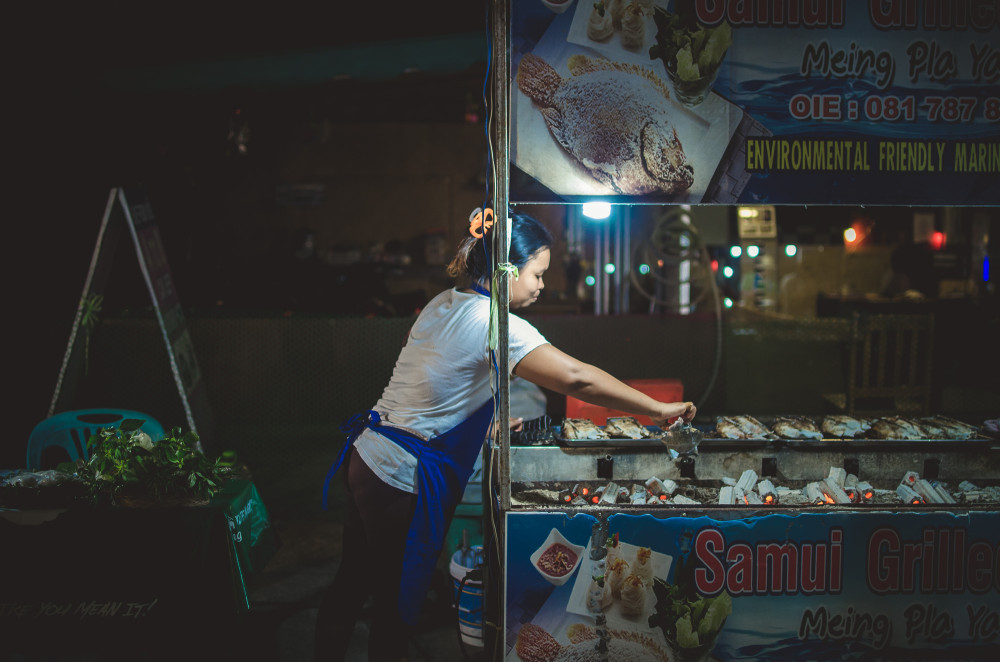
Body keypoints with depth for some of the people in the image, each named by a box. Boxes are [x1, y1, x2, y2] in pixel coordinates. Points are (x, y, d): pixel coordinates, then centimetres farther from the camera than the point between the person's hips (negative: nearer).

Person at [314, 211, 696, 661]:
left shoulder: (444, 304, 7)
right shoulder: (494, 324, -21)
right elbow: (576, 378, -28)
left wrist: (484, 419, 15)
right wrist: (659, 410, -22)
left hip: (367, 455, 9)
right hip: (404, 481, -9)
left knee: (352, 582, 21)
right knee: (398, 604, 8)